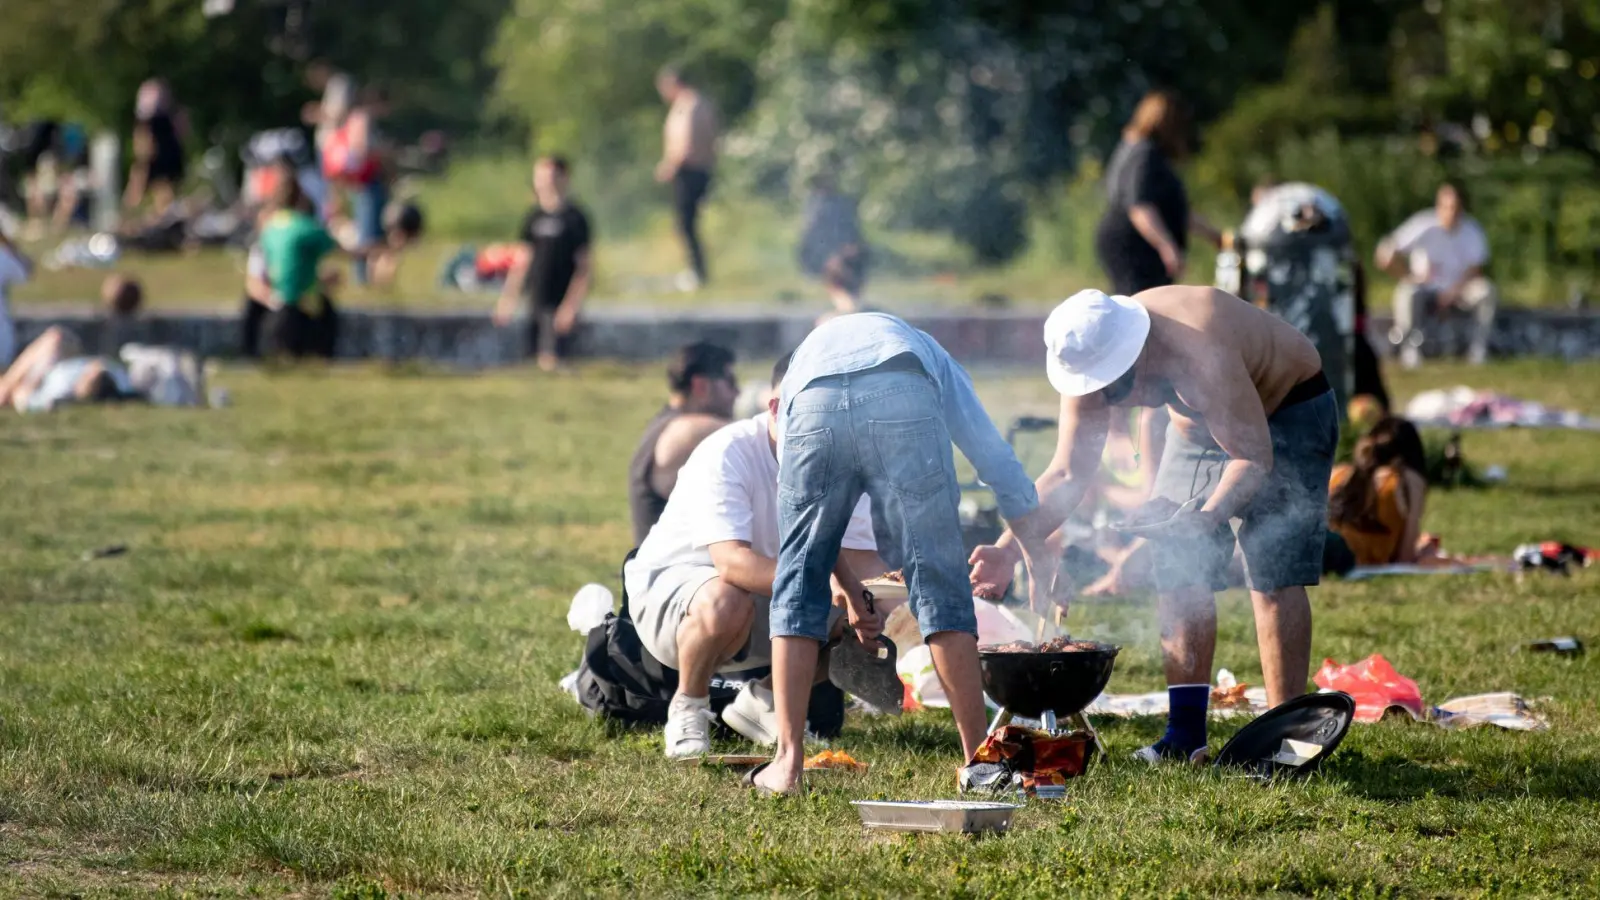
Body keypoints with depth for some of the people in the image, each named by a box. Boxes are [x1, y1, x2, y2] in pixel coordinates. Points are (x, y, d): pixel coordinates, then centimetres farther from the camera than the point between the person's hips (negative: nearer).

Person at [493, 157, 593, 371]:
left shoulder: (574, 218, -7)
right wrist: (508, 299, 13)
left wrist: (570, 306, -15)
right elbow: (523, 261, 17)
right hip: (536, 301, 6)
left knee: (551, 361, -11)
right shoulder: (534, 216, 9)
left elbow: (585, 266, -8)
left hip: (559, 303, -6)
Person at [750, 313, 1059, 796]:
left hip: (814, 409, 1)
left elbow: (796, 499, 37)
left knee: (798, 583, 15)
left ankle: (788, 762, 12)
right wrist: (1039, 564, 44)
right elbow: (1000, 463, 38)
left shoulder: (803, 357, 44)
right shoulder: (930, 357, 43)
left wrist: (850, 590, 45)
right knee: (937, 579, 10)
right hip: (904, 403, -1)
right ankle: (978, 756, 13)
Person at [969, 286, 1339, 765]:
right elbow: (1067, 473, -12)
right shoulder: (1091, 361, -20)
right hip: (1202, 424, 7)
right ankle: (1185, 734, 4)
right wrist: (1009, 549, -23)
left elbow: (1255, 457, -36)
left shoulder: (1199, 356, -42)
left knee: (1273, 576, -15)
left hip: (1288, 412, -7)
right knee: (1178, 572, -1)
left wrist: (1208, 516, -52)